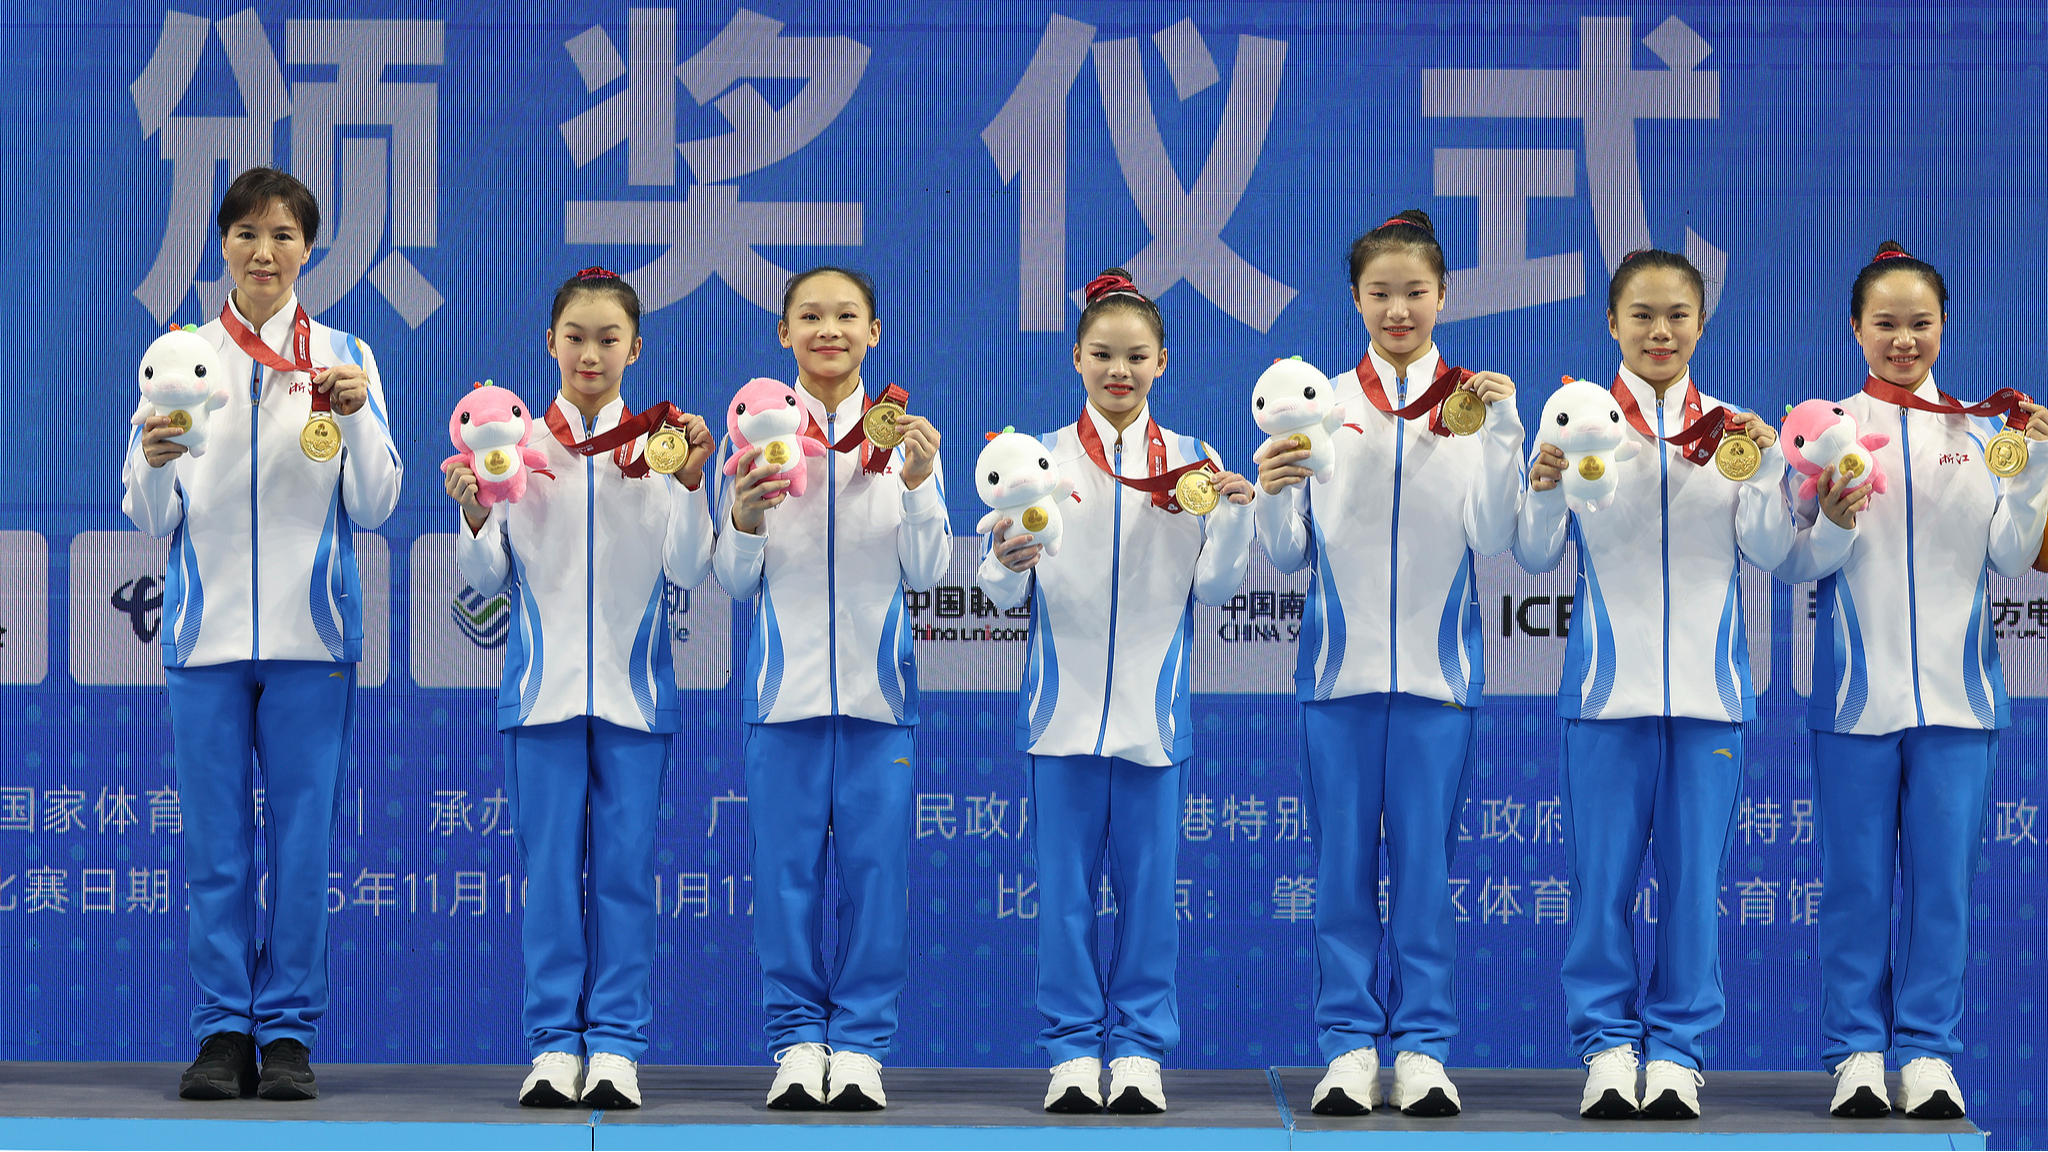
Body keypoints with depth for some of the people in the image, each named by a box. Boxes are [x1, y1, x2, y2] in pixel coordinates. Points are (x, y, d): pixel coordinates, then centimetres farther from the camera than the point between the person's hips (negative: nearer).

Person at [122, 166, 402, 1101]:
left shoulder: (344, 357, 5)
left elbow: (375, 507, 2)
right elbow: (151, 517, 5)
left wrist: (356, 419, -14)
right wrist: (156, 465, -16)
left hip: (309, 634, -1)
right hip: (207, 628, 1)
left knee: (302, 838, 0)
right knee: (215, 840, 2)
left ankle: (290, 1033, 7)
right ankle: (222, 1032, 8)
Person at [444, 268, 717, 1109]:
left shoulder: (659, 443, 4)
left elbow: (689, 573, -2)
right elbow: (488, 580, 3)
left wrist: (689, 483, -14)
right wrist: (473, 518, -15)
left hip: (633, 689, 0)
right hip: (544, 685, 0)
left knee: (624, 870, 1)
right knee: (550, 869, 1)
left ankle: (616, 1046, 6)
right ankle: (555, 1045, 6)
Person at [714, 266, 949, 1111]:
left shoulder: (902, 436, 5)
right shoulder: (755, 432, 4)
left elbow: (926, 574, 0)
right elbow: (733, 579, 3)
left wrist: (917, 486, -13)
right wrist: (744, 519, -16)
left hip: (877, 683, 0)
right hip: (785, 683, 0)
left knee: (876, 863, 0)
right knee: (787, 863, 1)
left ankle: (860, 1041, 7)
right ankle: (796, 1038, 9)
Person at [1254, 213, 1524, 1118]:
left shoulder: (1473, 400, 3)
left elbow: (1492, 537, -6)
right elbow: (1291, 556, 5)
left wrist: (1502, 434, -16)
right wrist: (1272, 497, -14)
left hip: (1436, 667, -1)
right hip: (1341, 662, 1)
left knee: (1425, 860, 2)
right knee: (1343, 863, 3)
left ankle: (1422, 1046, 8)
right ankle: (1349, 1045, 9)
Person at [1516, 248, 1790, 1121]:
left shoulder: (1730, 427, 8)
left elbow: (1766, 551, 0)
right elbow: (1537, 556, 1)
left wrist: (1765, 468, -15)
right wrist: (1545, 491, -17)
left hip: (1707, 686, 1)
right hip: (1608, 685, -1)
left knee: (1693, 876, 3)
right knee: (1601, 876, 0)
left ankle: (1677, 1049, 11)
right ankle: (1608, 1044, 10)